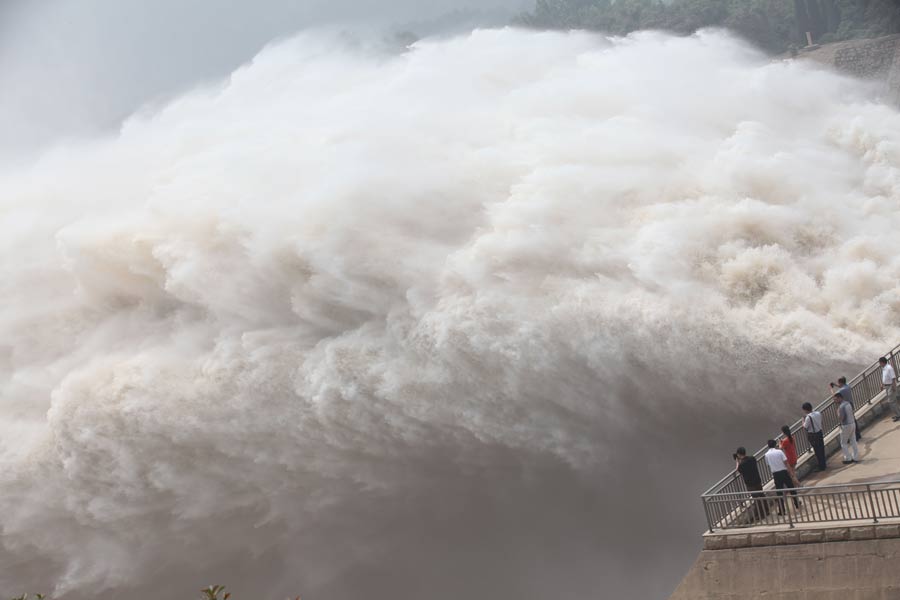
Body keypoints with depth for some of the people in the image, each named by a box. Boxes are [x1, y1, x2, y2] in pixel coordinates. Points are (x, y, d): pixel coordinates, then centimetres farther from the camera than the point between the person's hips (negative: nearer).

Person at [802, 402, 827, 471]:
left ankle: (821, 466, 15)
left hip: (812, 435, -6)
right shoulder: (818, 413, -5)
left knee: (817, 450, 6)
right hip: (820, 433, 6)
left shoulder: (808, 417, -25)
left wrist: (803, 420, 0)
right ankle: (824, 463, 32)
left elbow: (805, 427, -17)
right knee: (821, 449, 19)